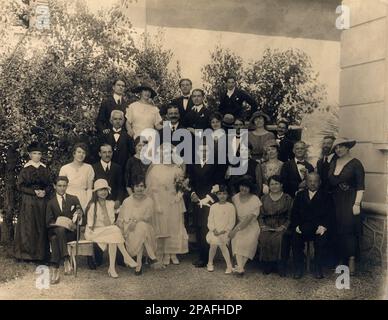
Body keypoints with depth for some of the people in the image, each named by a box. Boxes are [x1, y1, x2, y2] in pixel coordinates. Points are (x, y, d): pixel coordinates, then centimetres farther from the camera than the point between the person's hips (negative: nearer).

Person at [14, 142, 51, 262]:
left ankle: (40, 254, 9)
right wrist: (34, 192, -13)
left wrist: (44, 191, -8)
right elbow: (20, 185, -4)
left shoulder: (45, 169, 10)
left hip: (42, 201, 3)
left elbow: (49, 185, 13)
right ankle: (26, 253, 4)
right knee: (28, 227, -4)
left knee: (41, 227, 2)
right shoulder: (25, 169, -1)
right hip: (28, 201, -3)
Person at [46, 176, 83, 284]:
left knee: (55, 239, -34)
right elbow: (48, 222, 4)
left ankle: (55, 270, -38)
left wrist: (79, 216, -14)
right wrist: (60, 223, -14)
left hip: (70, 232, -1)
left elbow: (81, 220, 11)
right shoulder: (51, 203, 14)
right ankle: (66, 261, -41)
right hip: (55, 231, 1)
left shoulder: (74, 199, 15)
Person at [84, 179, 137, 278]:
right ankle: (127, 258, -25)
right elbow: (90, 223, -4)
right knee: (116, 231, -31)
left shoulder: (110, 203, 14)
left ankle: (112, 268, -31)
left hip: (110, 230, 5)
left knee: (113, 239, -32)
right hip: (95, 232, -4)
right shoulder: (92, 205, -2)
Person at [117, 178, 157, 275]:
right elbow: (120, 219, 7)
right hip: (129, 230, 0)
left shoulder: (149, 201, 8)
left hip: (145, 228, 0)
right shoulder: (127, 201, 10)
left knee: (141, 227, -35)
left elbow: (148, 217, -5)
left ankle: (138, 264, -31)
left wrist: (136, 220, -22)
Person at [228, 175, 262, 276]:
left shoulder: (255, 200, -11)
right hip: (239, 225, 2)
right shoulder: (235, 198, 3)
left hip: (251, 226, -2)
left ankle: (240, 266, -15)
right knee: (236, 240, -20)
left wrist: (236, 229, -20)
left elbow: (249, 218, -16)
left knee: (248, 241, -22)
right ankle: (240, 267, -28)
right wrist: (235, 228, -5)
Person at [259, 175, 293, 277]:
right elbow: (260, 215, 15)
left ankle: (281, 268, -17)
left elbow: (290, 216, 3)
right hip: (267, 227, 2)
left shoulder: (287, 198, 9)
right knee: (263, 238, -28)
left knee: (279, 239, -32)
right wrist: (262, 225, -3)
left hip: (281, 227, -2)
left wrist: (283, 226, -11)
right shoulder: (264, 198, 17)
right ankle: (267, 266, -11)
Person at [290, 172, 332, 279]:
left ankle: (318, 269, -18)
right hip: (302, 228, 2)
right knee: (295, 238, -28)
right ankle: (298, 268, -16)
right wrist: (296, 226, -6)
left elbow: (329, 214, 2)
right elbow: (294, 213, 12)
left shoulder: (325, 196, 12)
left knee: (321, 239, -32)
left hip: (318, 228, -1)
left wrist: (323, 226, -15)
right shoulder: (300, 195, 19)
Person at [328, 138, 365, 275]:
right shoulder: (333, 164, 12)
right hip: (336, 202, 5)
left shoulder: (356, 164, -6)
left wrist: (357, 204, -17)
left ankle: (352, 261, 3)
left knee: (349, 229, -7)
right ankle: (342, 261, 13)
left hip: (350, 202, -5)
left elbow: (360, 186, -10)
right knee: (339, 230, 5)